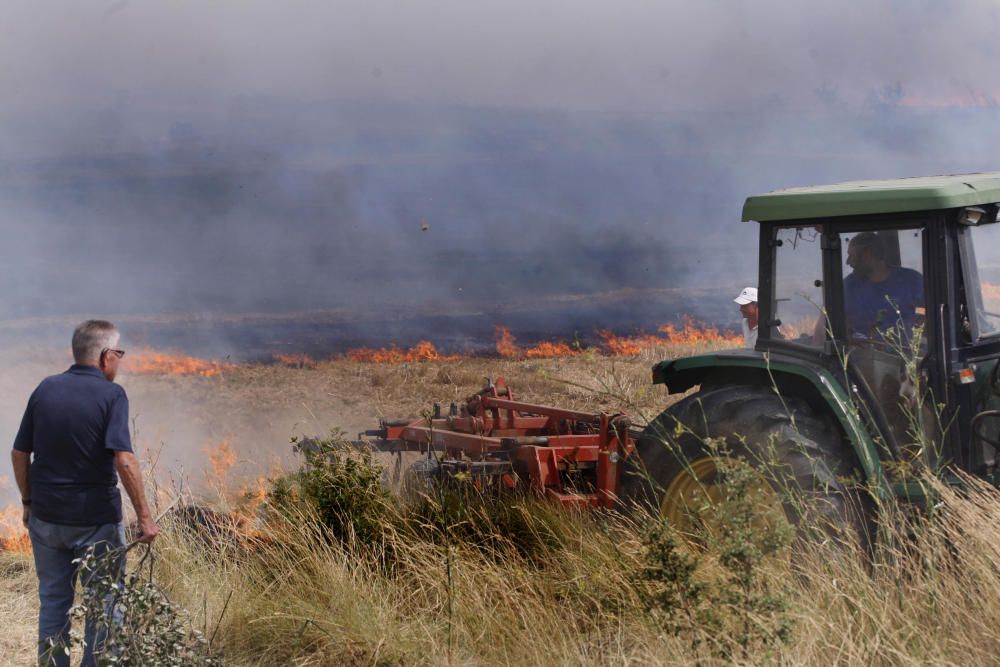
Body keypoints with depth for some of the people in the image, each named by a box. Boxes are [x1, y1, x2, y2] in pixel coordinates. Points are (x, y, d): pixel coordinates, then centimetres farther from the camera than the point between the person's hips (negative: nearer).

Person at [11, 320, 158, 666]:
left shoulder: (46, 389, 2)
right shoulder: (110, 394, -12)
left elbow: (19, 453, 4)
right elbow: (124, 460, -22)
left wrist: (29, 502, 16)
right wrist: (144, 516, -18)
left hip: (45, 517, 4)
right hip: (96, 520, -4)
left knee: (53, 602, 17)